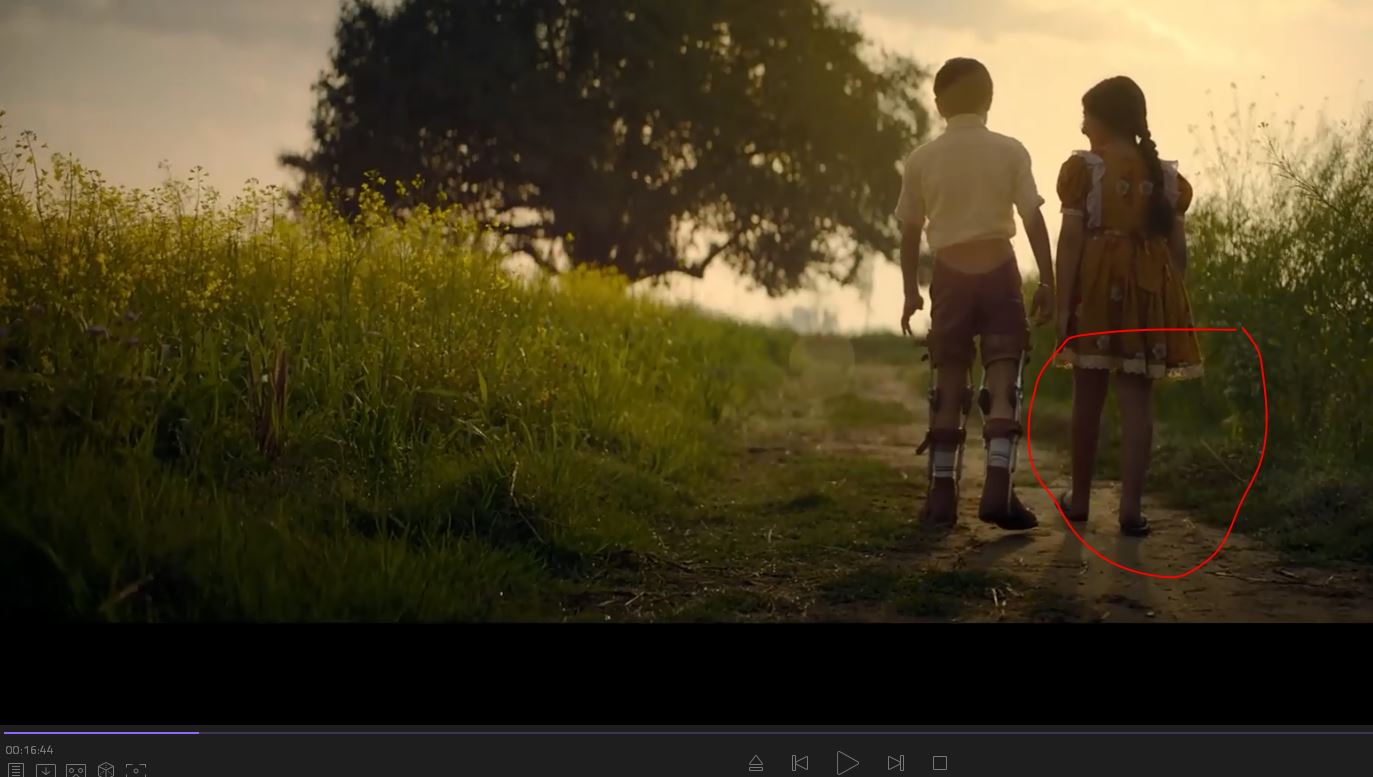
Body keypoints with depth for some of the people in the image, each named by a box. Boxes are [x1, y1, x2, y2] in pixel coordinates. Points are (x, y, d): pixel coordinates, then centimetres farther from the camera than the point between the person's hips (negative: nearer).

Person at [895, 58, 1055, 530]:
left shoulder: (922, 159, 3)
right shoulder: (1009, 151, -1)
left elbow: (909, 231, 6)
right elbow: (1034, 220, -5)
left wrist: (910, 291, 15)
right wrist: (1048, 282, -1)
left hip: (950, 272, 2)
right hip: (998, 267, -2)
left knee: (949, 387, 8)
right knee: (1002, 380, 0)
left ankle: (942, 495, 8)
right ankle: (997, 488, -13)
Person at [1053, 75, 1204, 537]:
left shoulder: (1084, 169, -4)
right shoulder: (1166, 175, 8)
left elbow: (1071, 241, -8)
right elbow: (1178, 247, 7)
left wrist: (1063, 305, -7)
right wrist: (1171, 300, 16)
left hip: (1099, 289, -2)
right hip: (1149, 291, 2)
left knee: (1088, 398, 10)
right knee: (1137, 400, 1)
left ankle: (1080, 498, 21)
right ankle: (1131, 506, -4)